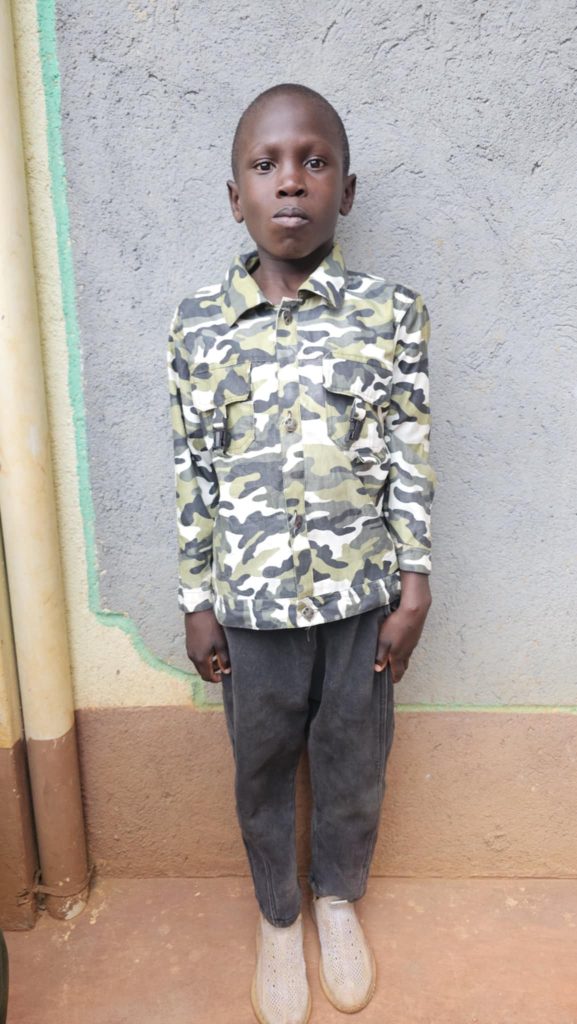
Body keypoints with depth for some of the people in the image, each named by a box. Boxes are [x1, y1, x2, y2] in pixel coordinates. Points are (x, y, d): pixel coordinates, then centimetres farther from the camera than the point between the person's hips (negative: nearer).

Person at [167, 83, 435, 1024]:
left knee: (354, 758, 18)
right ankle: (277, 917, 47)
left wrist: (414, 588, -3)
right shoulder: (198, 326, -4)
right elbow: (194, 474, 0)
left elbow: (411, 460, -3)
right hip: (252, 598, 1)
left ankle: (339, 898, 49)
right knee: (263, 764, 18)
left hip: (363, 592, 0)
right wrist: (197, 602, 2)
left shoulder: (392, 313, -5)